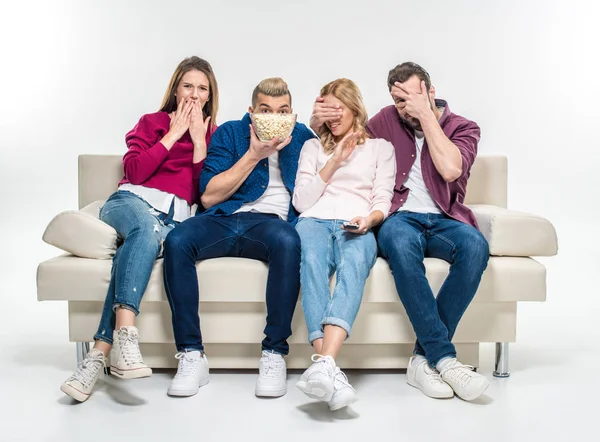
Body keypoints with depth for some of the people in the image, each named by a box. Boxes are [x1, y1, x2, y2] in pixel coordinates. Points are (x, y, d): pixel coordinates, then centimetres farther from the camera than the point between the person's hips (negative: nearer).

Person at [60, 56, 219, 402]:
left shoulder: (213, 135, 20)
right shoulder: (151, 123, 20)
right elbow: (134, 172, 1)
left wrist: (198, 139, 1)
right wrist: (173, 134, 1)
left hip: (175, 217, 0)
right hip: (132, 200, 0)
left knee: (140, 246, -36)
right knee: (147, 226, -39)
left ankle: (100, 354, -43)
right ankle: (125, 334, -51)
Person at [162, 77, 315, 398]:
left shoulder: (303, 138, 15)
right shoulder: (229, 133, 13)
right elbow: (209, 196, 2)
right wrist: (254, 155, -3)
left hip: (272, 222, -1)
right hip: (224, 219, 1)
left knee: (287, 241, -38)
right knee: (177, 240, -30)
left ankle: (274, 354, -27)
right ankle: (191, 356, -24)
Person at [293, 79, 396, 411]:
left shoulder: (381, 147, 26)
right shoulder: (313, 147, 29)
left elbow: (383, 201, 12)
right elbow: (301, 202, 16)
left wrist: (370, 218, -12)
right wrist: (334, 162, 9)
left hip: (357, 227, -1)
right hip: (315, 221, 1)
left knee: (354, 262, -40)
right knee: (312, 259, -39)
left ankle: (323, 364, -59)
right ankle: (329, 369, -54)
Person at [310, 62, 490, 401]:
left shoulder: (463, 129, 8)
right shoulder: (388, 120, 14)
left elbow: (450, 169, -13)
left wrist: (427, 116, -9)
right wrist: (319, 123, 6)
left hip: (443, 221, 0)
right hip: (401, 218, 0)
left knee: (475, 245, -36)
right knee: (399, 241, -39)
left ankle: (426, 356, -27)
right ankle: (444, 358, -34)